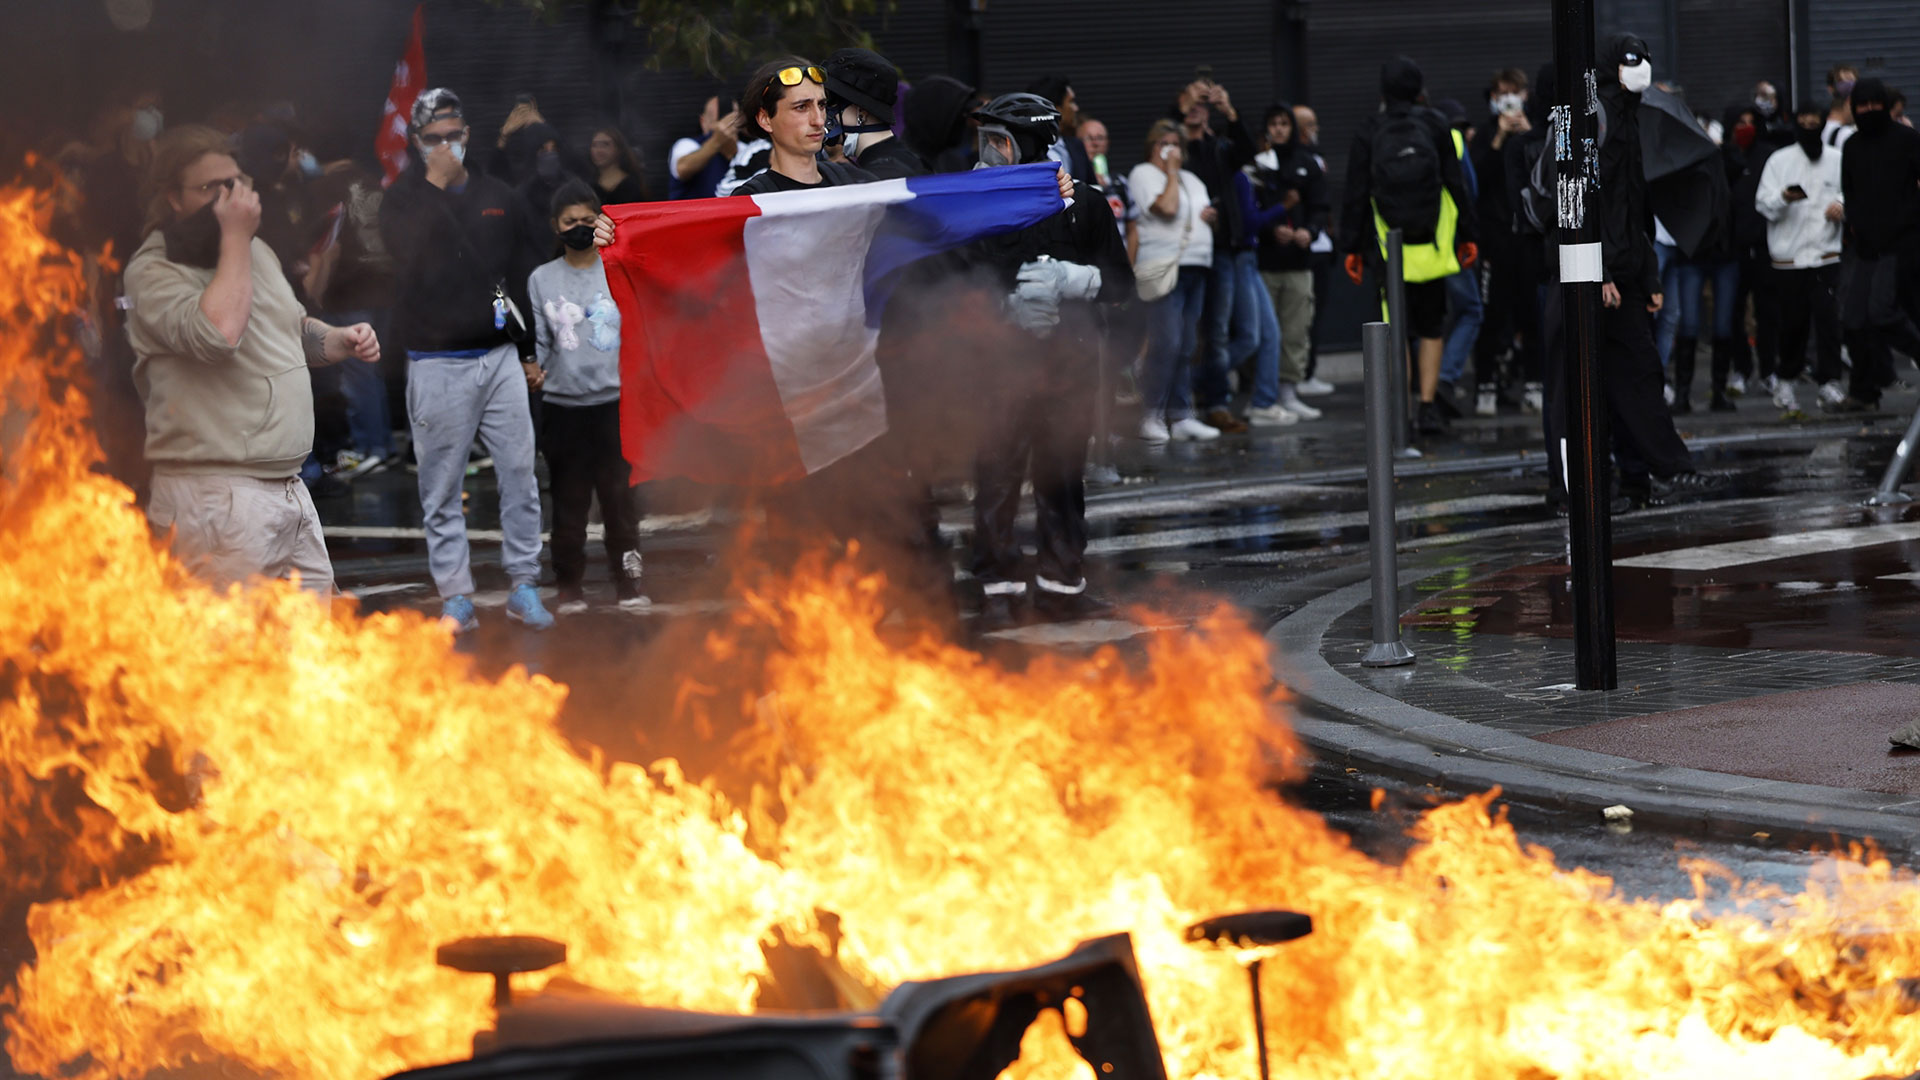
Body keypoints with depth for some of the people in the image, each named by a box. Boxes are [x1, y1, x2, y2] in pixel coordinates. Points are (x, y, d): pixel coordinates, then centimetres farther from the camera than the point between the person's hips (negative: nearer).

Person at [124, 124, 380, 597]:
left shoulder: (257, 251, 17)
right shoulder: (153, 271, -11)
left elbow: (294, 328, 33)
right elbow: (219, 334, -29)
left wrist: (341, 340, 11)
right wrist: (235, 237, -19)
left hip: (287, 484, 9)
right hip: (218, 492, -9)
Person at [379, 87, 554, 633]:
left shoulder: (499, 198, 11)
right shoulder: (403, 202, 1)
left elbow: (531, 269, 16)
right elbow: (415, 250, -21)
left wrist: (531, 347, 13)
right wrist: (436, 185, -15)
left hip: (500, 354, 3)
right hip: (437, 364, -3)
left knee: (520, 474, 0)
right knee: (441, 488, 0)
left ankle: (524, 587, 8)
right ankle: (456, 598, 6)